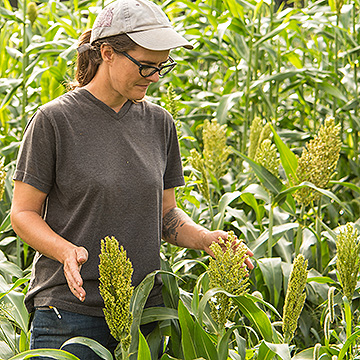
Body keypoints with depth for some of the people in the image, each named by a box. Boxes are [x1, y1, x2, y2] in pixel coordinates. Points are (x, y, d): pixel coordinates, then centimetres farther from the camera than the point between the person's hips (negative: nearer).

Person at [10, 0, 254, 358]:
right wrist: (66, 250, -21)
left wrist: (205, 238, -5)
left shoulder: (159, 123, 9)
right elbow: (23, 212, -3)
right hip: (70, 307, -4)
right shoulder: (54, 120, -6)